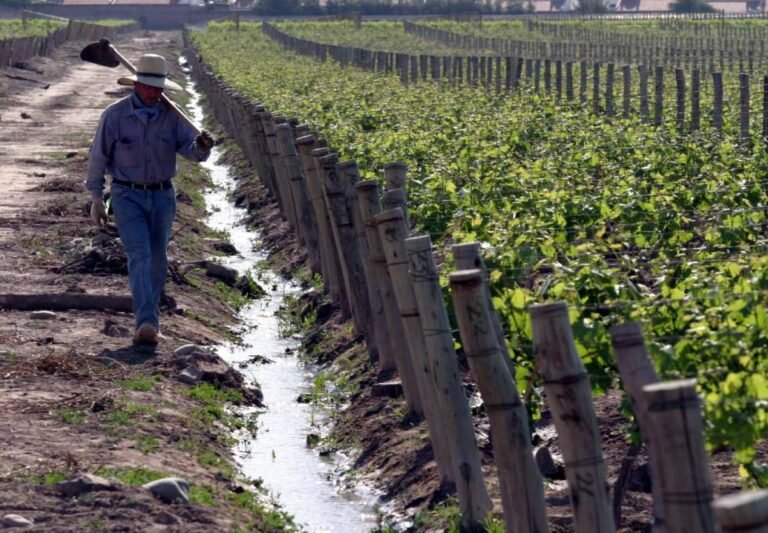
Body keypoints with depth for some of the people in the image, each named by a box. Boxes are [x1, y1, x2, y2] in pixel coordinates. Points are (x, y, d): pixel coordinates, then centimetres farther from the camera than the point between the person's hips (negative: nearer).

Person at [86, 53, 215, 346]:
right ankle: (146, 323, -29)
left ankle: (149, 317, 29)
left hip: (162, 196, 3)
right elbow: (99, 156, -2)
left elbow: (190, 148, -11)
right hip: (127, 196, -3)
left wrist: (202, 146, -36)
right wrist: (96, 199, 0)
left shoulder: (171, 115, -3)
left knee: (157, 259, 10)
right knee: (139, 255, -18)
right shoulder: (115, 114, -9)